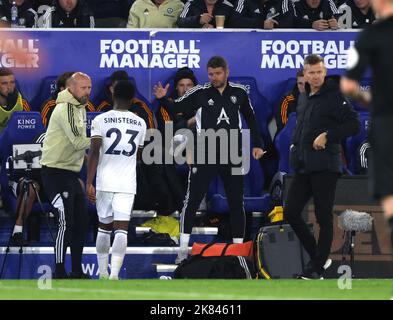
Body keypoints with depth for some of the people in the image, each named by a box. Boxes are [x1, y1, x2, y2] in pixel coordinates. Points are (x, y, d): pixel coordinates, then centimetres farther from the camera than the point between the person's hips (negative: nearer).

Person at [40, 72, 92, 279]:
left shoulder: (80, 108, 15)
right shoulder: (66, 108, -17)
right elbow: (78, 141, -22)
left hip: (71, 173, 10)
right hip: (56, 172, -10)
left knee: (82, 222, 12)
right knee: (66, 223, -12)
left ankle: (77, 271, 20)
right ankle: (59, 274, -8)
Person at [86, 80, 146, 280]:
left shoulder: (100, 120, -4)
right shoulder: (140, 123, 6)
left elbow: (94, 153, -10)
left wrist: (89, 183, -10)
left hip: (105, 182, 0)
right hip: (127, 184, 0)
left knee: (104, 227, 15)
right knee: (121, 229, -4)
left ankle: (103, 273, 23)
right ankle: (114, 274, -18)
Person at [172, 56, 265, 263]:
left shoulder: (239, 92, 7)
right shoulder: (199, 93, -2)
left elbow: (250, 118, 20)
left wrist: (257, 144, 17)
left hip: (232, 155, 3)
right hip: (204, 156, -3)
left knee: (236, 203, 7)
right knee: (192, 201, -6)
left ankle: (239, 246, 17)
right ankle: (183, 248, -3)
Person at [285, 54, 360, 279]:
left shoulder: (334, 97, -9)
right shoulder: (303, 98, 15)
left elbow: (354, 124, -15)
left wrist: (327, 136, -18)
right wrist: (295, 145, 14)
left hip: (325, 167, -8)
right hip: (304, 167, 8)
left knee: (324, 218, -2)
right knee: (291, 212, 5)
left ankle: (318, 268, 4)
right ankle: (319, 258, 17)